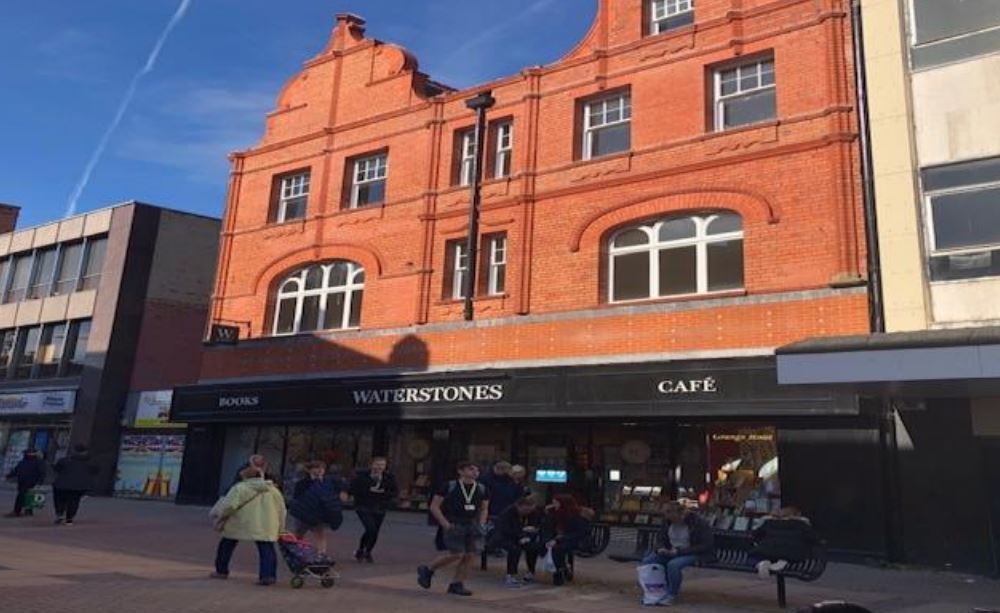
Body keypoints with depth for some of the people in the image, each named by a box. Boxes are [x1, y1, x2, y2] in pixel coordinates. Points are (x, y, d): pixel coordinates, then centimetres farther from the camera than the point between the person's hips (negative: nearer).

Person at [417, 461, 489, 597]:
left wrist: (481, 524, 3)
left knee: (470, 555, -2)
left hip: (472, 525, 5)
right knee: (457, 555, -11)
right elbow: (434, 506, -6)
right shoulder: (450, 487, -7)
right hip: (454, 525, -5)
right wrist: (445, 524, -12)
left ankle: (456, 584, 13)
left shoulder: (481, 489, 6)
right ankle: (427, 570, 11)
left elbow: (484, 509, 19)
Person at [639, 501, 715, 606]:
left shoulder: (698, 523, -17)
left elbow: (705, 546, -18)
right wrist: (663, 548, -8)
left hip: (693, 554, -6)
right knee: (647, 561, -14)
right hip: (671, 552, 7)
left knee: (673, 564, -37)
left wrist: (679, 551, -24)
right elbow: (663, 539, 17)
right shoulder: (668, 521, 1)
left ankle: (672, 594, -15)